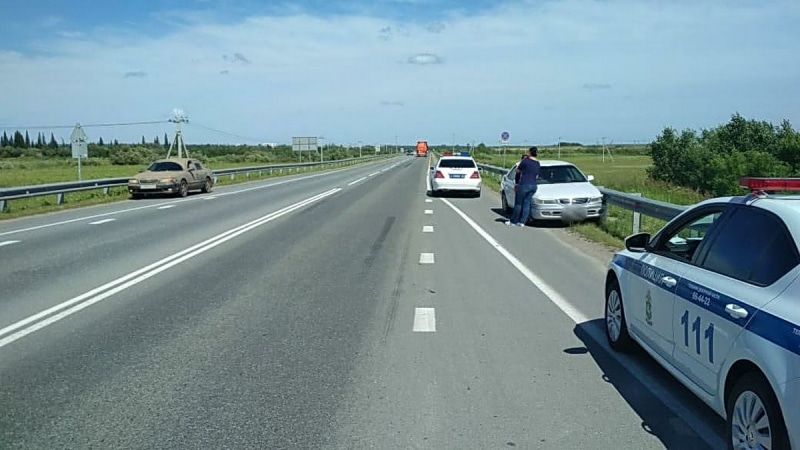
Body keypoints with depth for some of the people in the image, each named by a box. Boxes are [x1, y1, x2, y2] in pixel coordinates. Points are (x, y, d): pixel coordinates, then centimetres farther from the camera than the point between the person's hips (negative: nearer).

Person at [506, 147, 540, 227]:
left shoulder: (526, 160, -10)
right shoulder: (538, 163, 9)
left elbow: (518, 170, 2)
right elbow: (537, 176, 16)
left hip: (524, 185, -6)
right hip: (533, 185, 6)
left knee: (518, 203, 3)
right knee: (527, 203, 9)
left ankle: (513, 221, 11)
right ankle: (522, 222, 8)